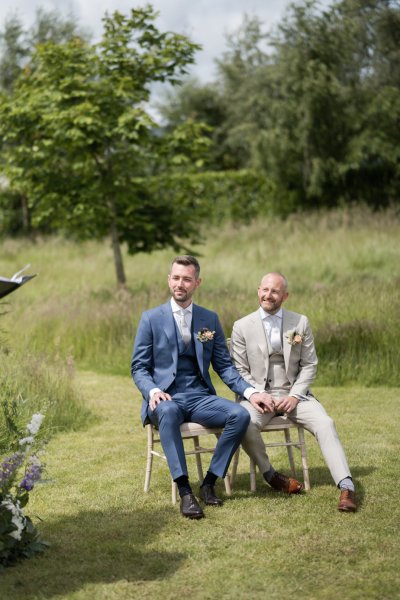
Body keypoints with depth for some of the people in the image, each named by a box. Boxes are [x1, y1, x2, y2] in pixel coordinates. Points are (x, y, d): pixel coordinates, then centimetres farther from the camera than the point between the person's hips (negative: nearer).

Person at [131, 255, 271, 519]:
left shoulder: (210, 319, 12)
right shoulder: (151, 318, 4)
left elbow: (224, 365, 11)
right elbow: (139, 367, 3)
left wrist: (250, 391, -5)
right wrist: (153, 391, -19)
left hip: (200, 398, 3)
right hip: (166, 398, -3)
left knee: (240, 414, -25)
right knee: (168, 412, -39)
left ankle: (210, 482, -14)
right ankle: (185, 492, -38)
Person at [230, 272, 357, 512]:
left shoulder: (301, 323, 6)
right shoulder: (242, 326, 4)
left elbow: (309, 365, 6)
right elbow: (240, 370, 4)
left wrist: (294, 396, -9)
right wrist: (253, 395, -14)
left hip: (293, 394, 1)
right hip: (258, 394, -1)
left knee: (325, 424, -24)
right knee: (244, 423, -32)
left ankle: (347, 487, -28)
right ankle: (270, 474, -8)